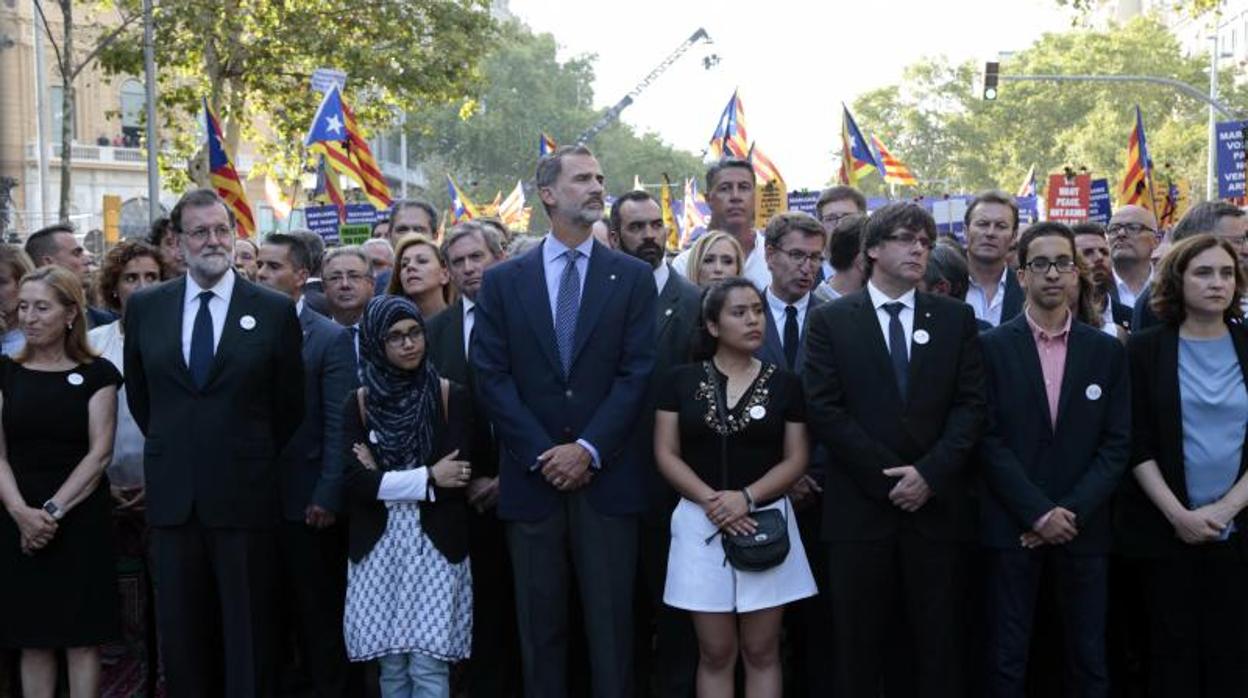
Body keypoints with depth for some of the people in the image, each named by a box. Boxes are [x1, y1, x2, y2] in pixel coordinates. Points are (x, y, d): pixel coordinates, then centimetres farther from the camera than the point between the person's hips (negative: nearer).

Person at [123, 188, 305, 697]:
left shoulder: (275, 311, -2)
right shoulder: (144, 307, 6)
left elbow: (289, 404, 5)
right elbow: (138, 393, 16)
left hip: (244, 494, -2)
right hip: (173, 495, 3)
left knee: (248, 632, 4)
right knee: (180, 631, 9)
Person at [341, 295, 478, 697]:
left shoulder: (451, 397, 0)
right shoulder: (359, 403, 5)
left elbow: (459, 475, -9)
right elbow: (355, 481, -5)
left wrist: (383, 479, -5)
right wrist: (427, 478, -10)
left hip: (436, 545, -2)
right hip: (378, 547, 2)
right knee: (390, 663, 5)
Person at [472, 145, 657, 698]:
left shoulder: (633, 277, 5)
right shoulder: (503, 281, 6)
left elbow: (636, 373, -2)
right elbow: (491, 376, 0)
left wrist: (588, 449, -12)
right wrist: (543, 454, -9)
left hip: (606, 477, 0)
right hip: (531, 478, 1)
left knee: (610, 624, 2)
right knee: (540, 625, 7)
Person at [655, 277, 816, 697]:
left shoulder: (784, 384, 4)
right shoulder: (682, 381, 3)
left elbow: (796, 458, 1)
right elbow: (666, 454, 0)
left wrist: (746, 497, -15)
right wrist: (711, 500, -14)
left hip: (765, 523, 0)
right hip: (702, 524, 0)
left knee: (761, 653, 4)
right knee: (715, 654, 4)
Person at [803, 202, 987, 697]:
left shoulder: (956, 318, 10)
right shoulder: (831, 320, 4)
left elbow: (970, 404, 3)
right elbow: (823, 409, -4)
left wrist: (930, 473, -10)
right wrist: (887, 477, -9)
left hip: (936, 504, 2)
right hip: (859, 507, -1)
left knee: (940, 647, 5)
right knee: (857, 649, 4)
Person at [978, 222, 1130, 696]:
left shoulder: (1107, 352, 7)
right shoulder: (992, 347, 1)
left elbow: (1116, 444, 3)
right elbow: (990, 440, -5)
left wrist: (1071, 513, -9)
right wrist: (1039, 513, -12)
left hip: (1084, 528, 2)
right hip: (1013, 527, -2)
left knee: (1089, 659, 5)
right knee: (1007, 658, 2)